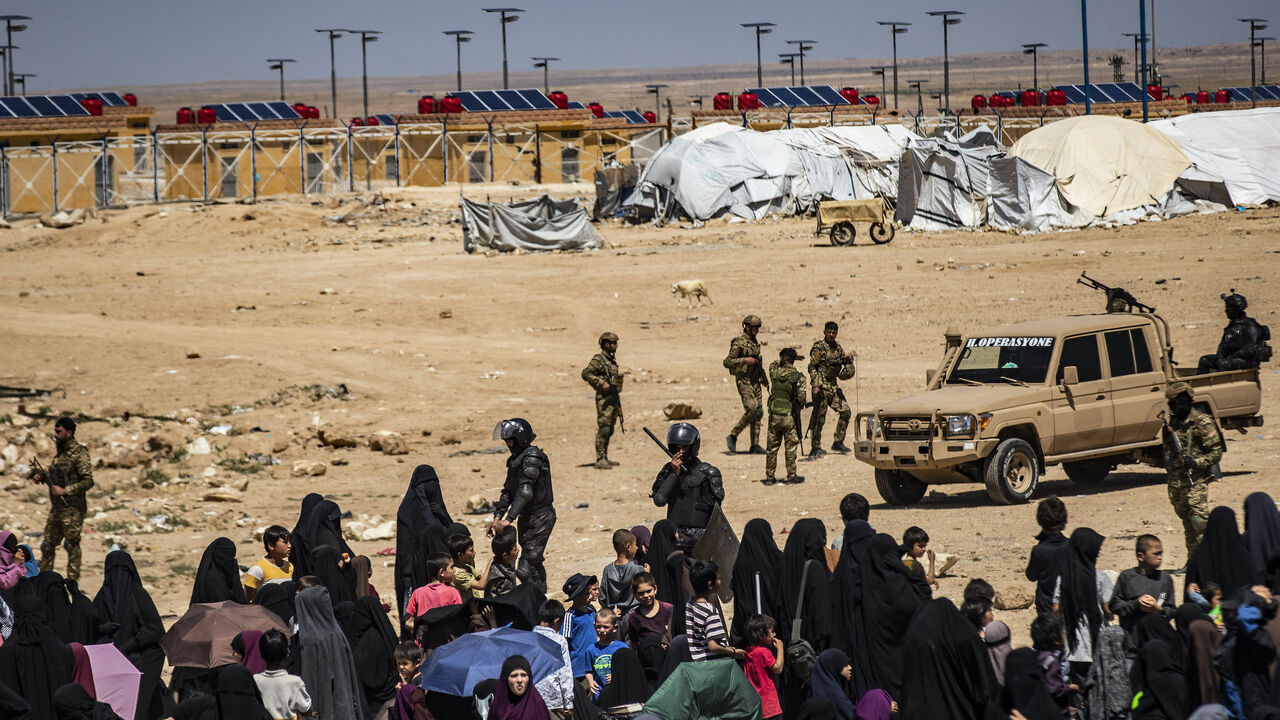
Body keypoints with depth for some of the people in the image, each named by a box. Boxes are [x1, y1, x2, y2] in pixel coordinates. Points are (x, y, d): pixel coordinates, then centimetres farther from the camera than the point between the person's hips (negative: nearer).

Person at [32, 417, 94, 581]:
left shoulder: (79, 454, -13)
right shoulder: (60, 452, 13)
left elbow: (88, 481, -18)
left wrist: (64, 490, -22)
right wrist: (42, 477, 5)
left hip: (72, 508, -8)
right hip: (56, 508, 8)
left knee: (72, 545, -3)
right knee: (48, 544, 9)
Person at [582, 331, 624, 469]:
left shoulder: (612, 360, 17)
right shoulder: (598, 359, -11)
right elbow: (586, 374, -21)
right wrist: (601, 383, -28)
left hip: (613, 398, 9)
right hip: (604, 398, -9)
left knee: (609, 430, 13)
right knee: (603, 429, -13)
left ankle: (605, 458, 20)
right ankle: (600, 460, -16)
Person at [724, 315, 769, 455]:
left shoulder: (755, 343, 14)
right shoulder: (739, 343, -12)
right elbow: (727, 362, -16)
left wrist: (762, 377, 17)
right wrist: (745, 360, -22)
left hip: (755, 381, 8)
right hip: (744, 381, -8)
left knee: (758, 413, 4)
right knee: (751, 410, -17)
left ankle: (755, 445, 7)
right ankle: (732, 436, -3)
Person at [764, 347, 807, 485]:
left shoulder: (774, 372, -4)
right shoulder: (798, 377, -11)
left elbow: (775, 364, 22)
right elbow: (801, 399, -11)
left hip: (774, 415, 2)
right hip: (789, 416, -2)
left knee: (772, 447, 10)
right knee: (791, 447, 7)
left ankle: (770, 476, 13)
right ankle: (791, 476, 10)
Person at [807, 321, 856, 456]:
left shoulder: (837, 348, 13)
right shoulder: (818, 347, -8)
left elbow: (845, 360, 22)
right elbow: (812, 367, -11)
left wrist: (849, 358, -3)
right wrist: (815, 385, -20)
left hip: (833, 386, 7)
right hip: (821, 387, -7)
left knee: (845, 411, 2)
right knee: (819, 418, -7)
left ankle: (838, 443, 12)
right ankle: (815, 448, -1)